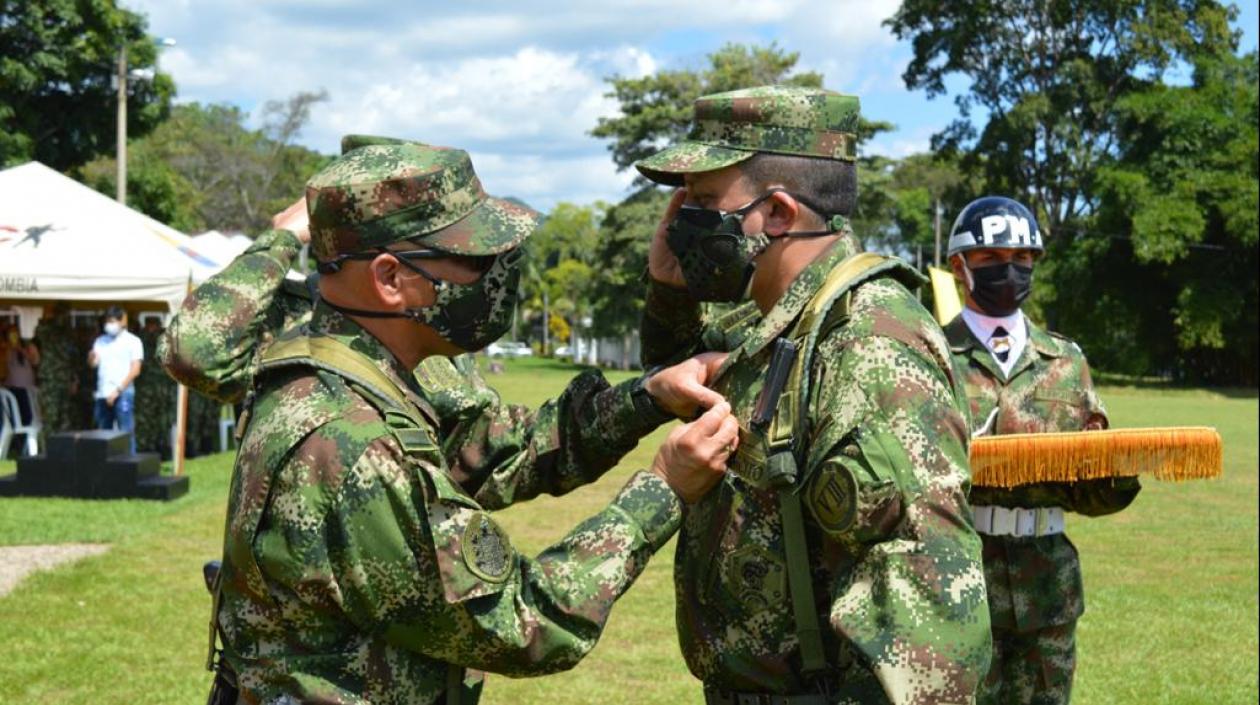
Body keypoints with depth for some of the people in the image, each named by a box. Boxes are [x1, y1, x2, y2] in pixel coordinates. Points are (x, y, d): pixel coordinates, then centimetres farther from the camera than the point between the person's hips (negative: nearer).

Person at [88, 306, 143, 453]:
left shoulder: (133, 341, 1)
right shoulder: (101, 341, 16)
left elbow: (135, 370, -6)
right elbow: (92, 364, 7)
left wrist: (118, 390, -12)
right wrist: (92, 357, -17)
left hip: (123, 394, -5)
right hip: (102, 394, 5)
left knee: (126, 432, -8)